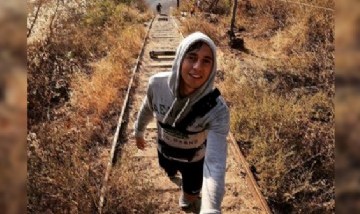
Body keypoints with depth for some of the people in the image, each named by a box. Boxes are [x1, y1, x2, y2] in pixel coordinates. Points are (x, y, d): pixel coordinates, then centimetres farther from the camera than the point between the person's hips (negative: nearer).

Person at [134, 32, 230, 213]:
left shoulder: (217, 109, -39)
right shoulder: (157, 84, -30)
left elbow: (215, 164, -45)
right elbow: (147, 108, -6)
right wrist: (139, 131, 11)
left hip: (195, 159, -2)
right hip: (164, 150, 3)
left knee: (190, 198, 24)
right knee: (168, 170, 37)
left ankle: (188, 196, 63)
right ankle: (172, 172, 77)